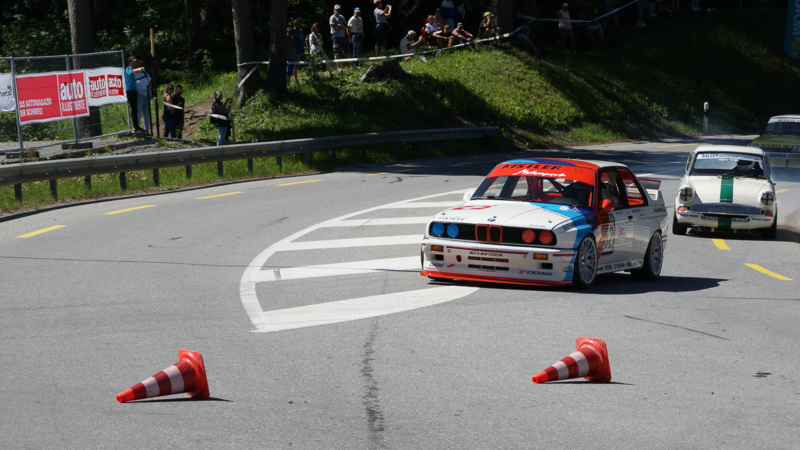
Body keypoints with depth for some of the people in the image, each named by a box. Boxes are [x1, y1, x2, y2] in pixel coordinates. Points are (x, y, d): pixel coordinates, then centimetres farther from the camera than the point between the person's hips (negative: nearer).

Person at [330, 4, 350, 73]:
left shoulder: (342, 17, 15)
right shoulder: (332, 18, -5)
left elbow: (346, 26, 6)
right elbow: (335, 28, -14)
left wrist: (339, 26, -11)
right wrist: (342, 26, -6)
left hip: (343, 36, 7)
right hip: (336, 37, -7)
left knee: (347, 51, 9)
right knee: (336, 52, -8)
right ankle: (338, 67, -8)